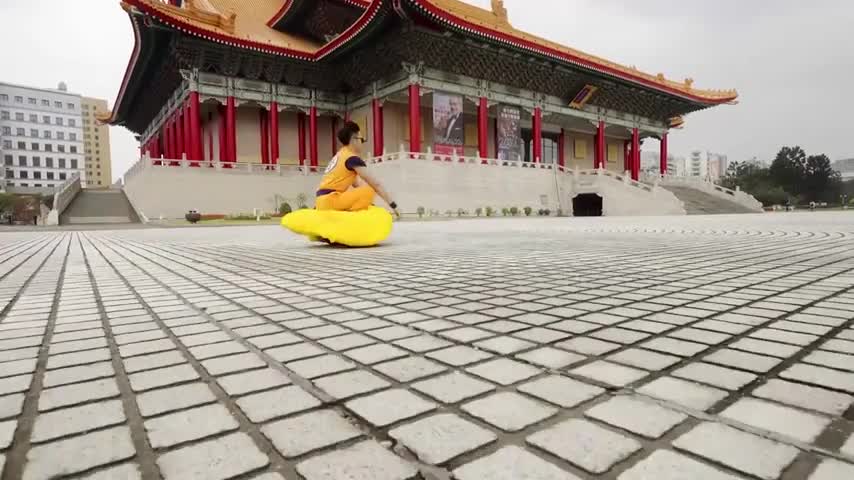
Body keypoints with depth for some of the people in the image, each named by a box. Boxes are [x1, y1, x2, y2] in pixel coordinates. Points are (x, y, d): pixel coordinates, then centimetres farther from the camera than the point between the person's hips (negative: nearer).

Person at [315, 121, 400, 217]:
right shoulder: (352, 158, -8)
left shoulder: (341, 155, 20)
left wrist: (368, 203, 19)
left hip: (322, 201, 10)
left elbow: (356, 185, 22)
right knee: (369, 190, -17)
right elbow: (375, 184, -11)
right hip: (329, 200, -10)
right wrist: (393, 204, -9)